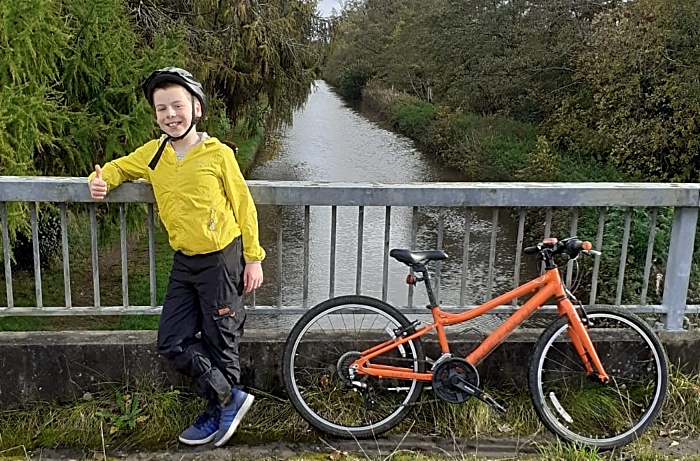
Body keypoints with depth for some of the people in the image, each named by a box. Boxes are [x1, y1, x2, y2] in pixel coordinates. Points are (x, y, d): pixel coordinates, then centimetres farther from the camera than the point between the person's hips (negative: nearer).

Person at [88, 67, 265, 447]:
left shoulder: (218, 154, -9)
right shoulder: (153, 153, 3)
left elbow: (244, 206, -5)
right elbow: (118, 167, 20)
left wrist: (253, 258, -6)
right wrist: (101, 181, -5)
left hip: (222, 260, -5)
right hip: (184, 263, 5)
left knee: (221, 343, 5)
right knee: (172, 343, 2)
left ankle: (220, 412, 25)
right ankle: (230, 398, 14)